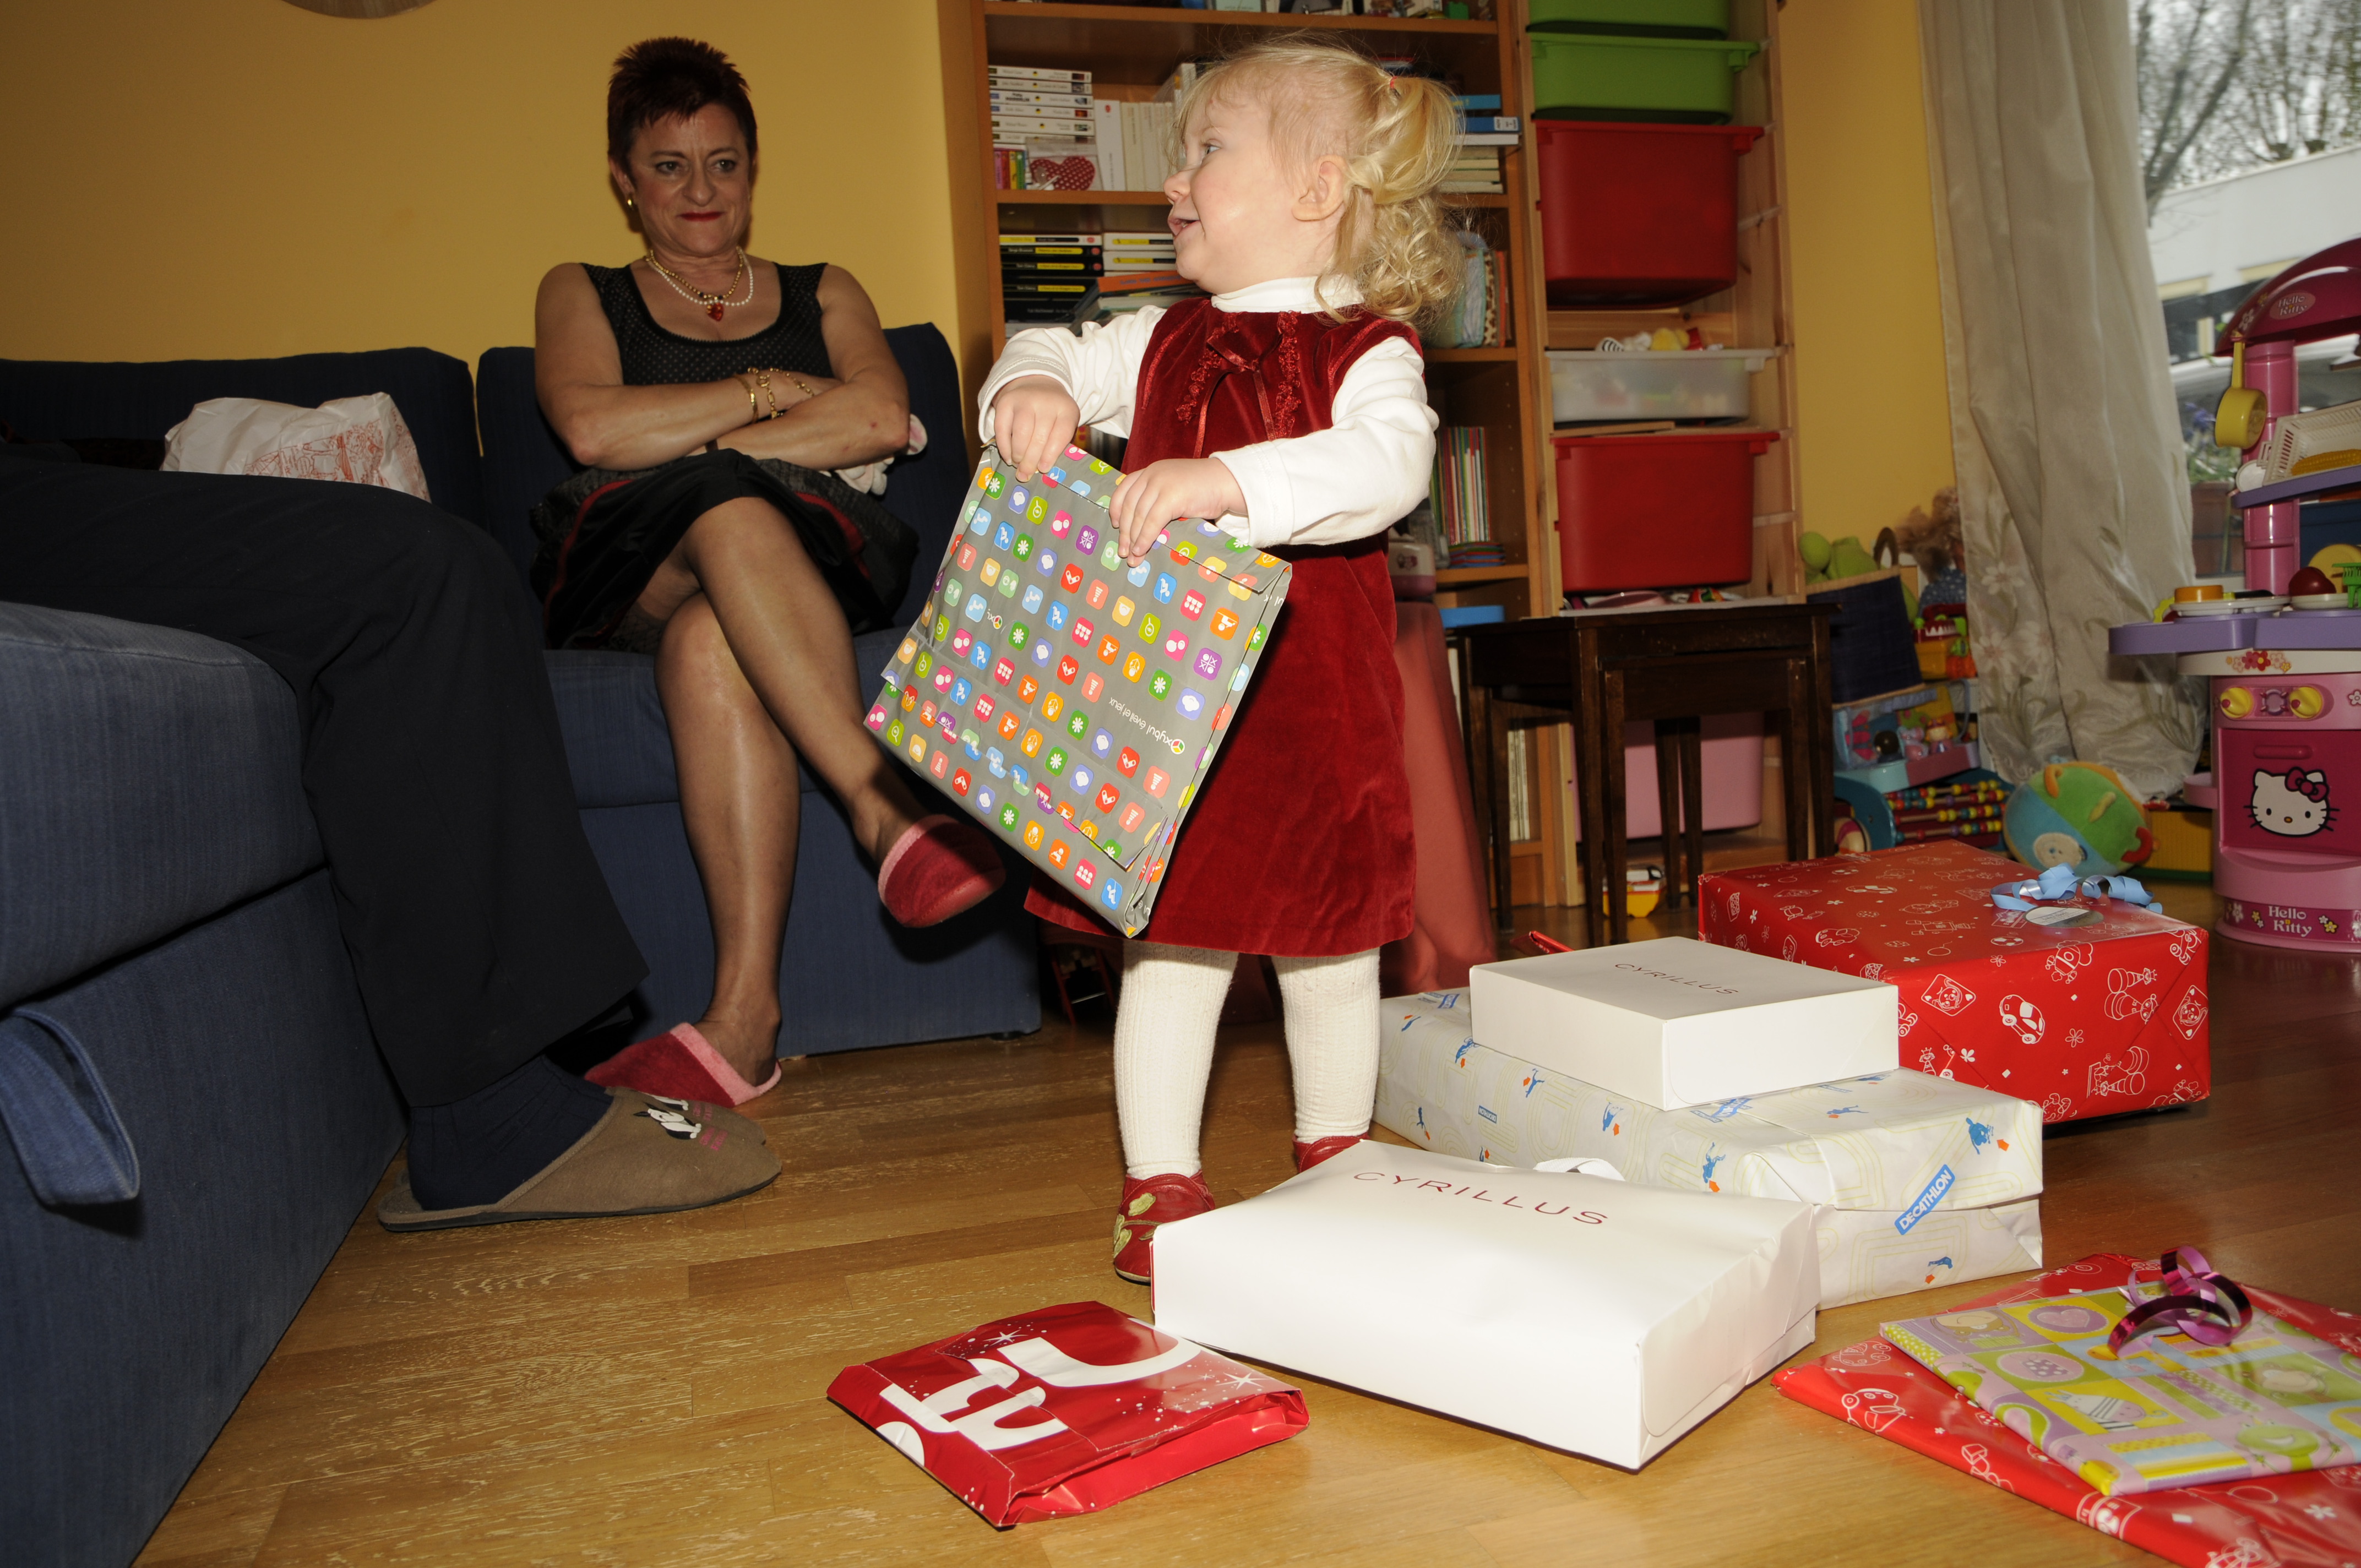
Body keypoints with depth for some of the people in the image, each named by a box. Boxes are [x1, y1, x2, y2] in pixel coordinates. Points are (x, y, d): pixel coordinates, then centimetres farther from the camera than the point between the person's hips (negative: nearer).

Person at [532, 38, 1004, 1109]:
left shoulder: (823, 293, 25)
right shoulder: (581, 295, 23)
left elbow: (882, 418, 0)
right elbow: (593, 430, -2)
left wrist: (694, 447, -7)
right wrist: (776, 391, 0)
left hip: (813, 558, 0)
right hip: (630, 576, 0)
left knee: (709, 637, -37)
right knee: (729, 515, -37)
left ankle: (744, 1011, -46)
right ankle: (886, 807, -49)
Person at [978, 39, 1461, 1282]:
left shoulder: (1366, 351, -7)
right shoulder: (1164, 342, 11)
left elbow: (1386, 466, -25)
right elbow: (1064, 359, 18)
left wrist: (1227, 481, -38)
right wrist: (1029, 385, -7)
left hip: (1312, 701, -3)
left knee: (1327, 943, 11)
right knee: (1169, 942, 6)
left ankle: (1333, 1162, 33)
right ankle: (1160, 1188, 18)